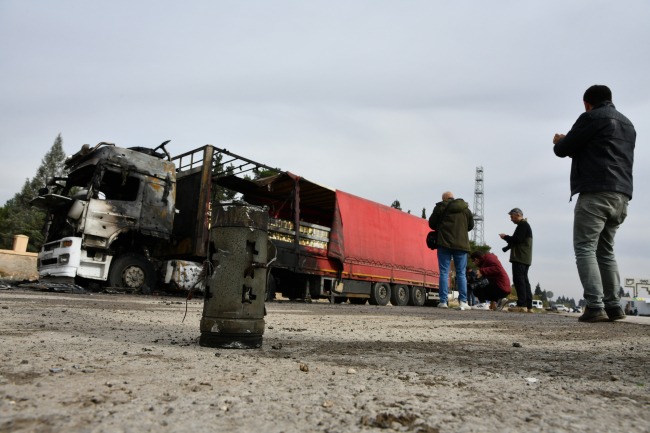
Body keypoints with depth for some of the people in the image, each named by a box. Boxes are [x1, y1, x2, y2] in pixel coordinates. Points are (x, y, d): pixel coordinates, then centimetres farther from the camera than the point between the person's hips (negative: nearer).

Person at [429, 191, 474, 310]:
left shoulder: (440, 207, 2)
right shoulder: (465, 208, 11)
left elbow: (432, 224, 3)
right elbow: (471, 225, 14)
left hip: (444, 243, -2)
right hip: (461, 245, 2)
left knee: (444, 273, 1)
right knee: (461, 273, 7)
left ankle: (443, 301, -3)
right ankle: (463, 301, 2)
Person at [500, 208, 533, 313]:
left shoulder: (523, 224, -8)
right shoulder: (525, 225, 24)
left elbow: (517, 239, -18)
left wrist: (505, 237, -4)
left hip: (520, 258, -10)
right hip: (525, 259, 10)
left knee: (519, 279, -13)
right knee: (524, 280, 9)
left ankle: (522, 305, -16)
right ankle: (529, 306, 9)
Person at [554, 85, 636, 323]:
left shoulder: (591, 118, -1)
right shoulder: (628, 124, 24)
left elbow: (561, 150, -1)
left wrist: (559, 141, 23)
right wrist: (579, 151, 38)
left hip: (595, 193, -8)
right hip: (622, 196, 8)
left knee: (585, 249, -8)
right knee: (605, 251, 13)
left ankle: (594, 305, -16)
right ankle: (613, 305, 10)